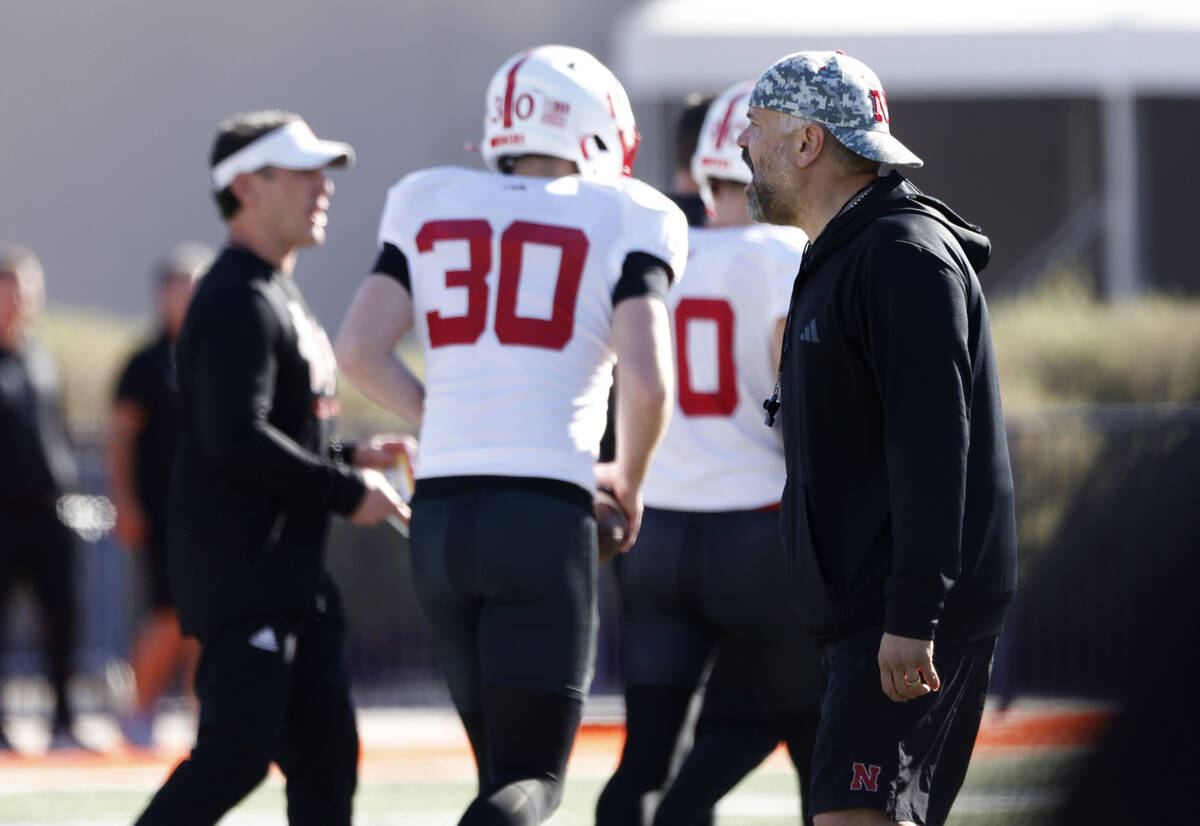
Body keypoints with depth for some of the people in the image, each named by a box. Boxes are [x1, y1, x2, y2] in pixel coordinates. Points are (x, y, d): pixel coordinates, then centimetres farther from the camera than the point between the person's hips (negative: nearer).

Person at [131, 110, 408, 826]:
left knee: (326, 762, 7)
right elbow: (236, 439, -23)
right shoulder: (239, 303, -14)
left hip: (290, 578, 10)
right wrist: (347, 492, -17)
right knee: (237, 755, -15)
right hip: (239, 574, -10)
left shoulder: (281, 297, 20)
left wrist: (347, 457, 10)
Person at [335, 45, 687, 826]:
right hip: (546, 510, -4)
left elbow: (359, 347, 4)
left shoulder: (433, 208, 12)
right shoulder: (621, 222, 1)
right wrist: (629, 478, 11)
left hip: (442, 511, 4)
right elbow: (646, 382, -9)